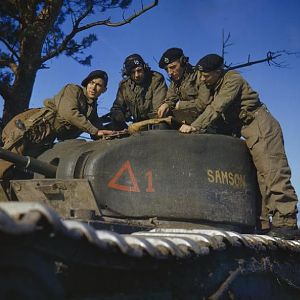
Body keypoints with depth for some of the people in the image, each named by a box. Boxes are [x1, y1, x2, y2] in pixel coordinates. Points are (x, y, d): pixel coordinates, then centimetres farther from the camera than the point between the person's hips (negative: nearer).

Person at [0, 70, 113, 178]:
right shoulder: (73, 90, -5)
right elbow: (68, 112, -23)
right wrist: (95, 131, -25)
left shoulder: (92, 109, 15)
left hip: (44, 141, 7)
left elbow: (99, 136, 13)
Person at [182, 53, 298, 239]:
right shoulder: (215, 88, 18)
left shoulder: (232, 79, -10)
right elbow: (211, 109, 11)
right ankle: (263, 223, 2)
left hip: (261, 126, -10)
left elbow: (216, 109, -20)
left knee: (272, 172, -17)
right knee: (257, 176, 4)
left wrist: (195, 127, -24)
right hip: (249, 132, 10)